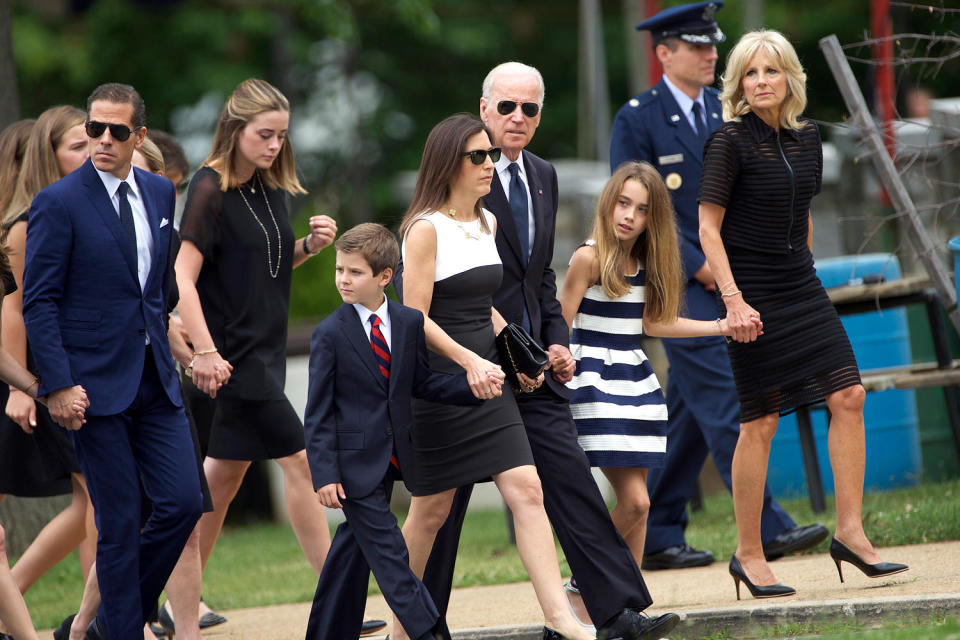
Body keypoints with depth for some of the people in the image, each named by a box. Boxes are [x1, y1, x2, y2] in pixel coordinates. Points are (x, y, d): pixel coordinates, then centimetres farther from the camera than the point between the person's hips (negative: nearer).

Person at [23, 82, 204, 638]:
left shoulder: (160, 192, 9)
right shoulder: (59, 203, -9)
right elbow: (39, 301, -9)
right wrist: (58, 384, -15)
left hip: (156, 378, 6)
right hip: (96, 383, -6)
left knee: (183, 502, 0)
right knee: (119, 523, -2)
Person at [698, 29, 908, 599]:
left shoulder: (807, 138, 9)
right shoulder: (730, 141, -10)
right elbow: (708, 228, -12)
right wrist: (733, 300, -19)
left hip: (801, 285, 6)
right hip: (752, 291, -6)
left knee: (848, 396, -4)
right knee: (761, 421, -4)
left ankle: (851, 532, 3)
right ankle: (748, 554, 6)